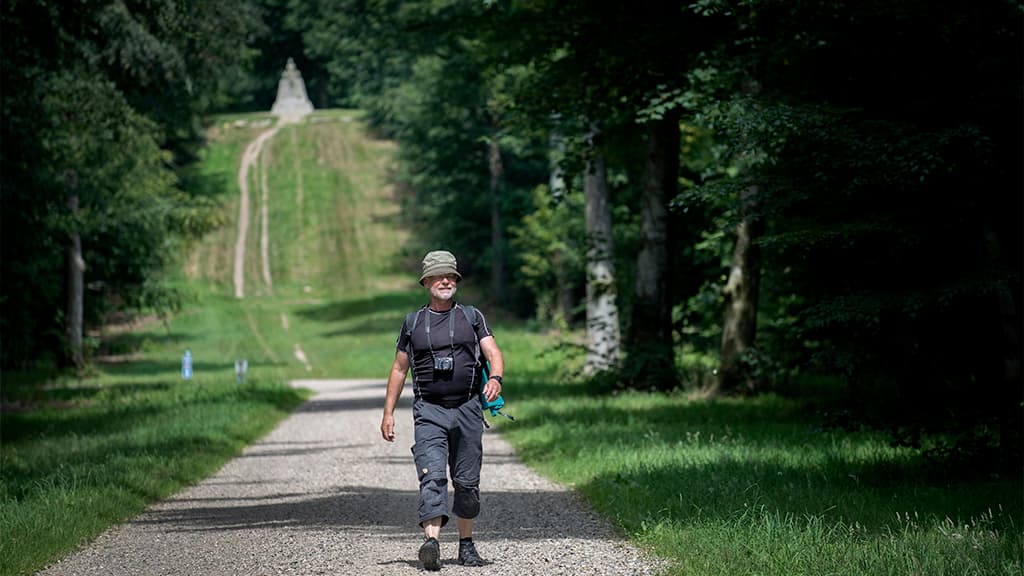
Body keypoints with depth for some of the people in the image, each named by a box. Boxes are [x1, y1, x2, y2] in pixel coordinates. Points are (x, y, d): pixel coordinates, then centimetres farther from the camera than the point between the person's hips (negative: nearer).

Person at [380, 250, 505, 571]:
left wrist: (495, 378, -23)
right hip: (429, 411, -1)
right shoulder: (413, 323, 12)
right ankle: (431, 541, -31)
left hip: (467, 409, 1)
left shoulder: (472, 317, 10)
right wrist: (388, 412, 10)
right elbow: (399, 369, 16)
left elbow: (493, 353, -1)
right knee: (432, 475, -17)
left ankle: (466, 544, 19)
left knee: (467, 482, 6)